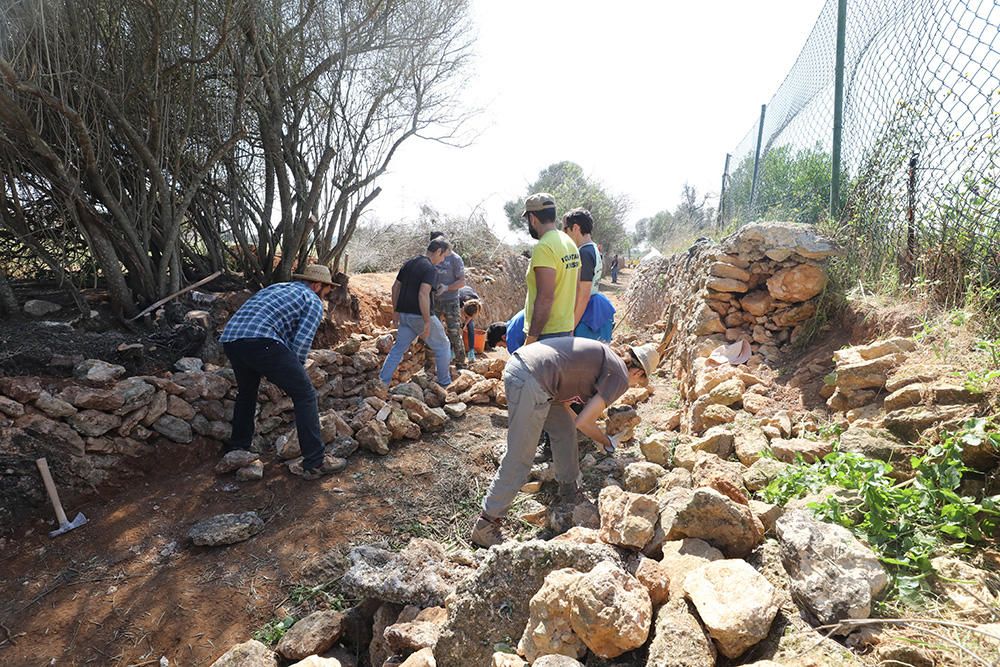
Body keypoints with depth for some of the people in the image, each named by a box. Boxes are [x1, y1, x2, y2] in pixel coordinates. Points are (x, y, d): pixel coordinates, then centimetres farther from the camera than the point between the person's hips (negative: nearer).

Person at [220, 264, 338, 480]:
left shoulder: (275, 287, 36)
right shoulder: (313, 301, 13)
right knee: (304, 394, 2)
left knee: (246, 393, 32)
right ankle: (314, 463, -1)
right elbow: (300, 343, 0)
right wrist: (294, 374, 15)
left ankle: (236, 450, 41)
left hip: (229, 339, 8)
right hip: (261, 341, -8)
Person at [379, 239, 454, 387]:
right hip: (420, 315, -7)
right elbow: (423, 294, -26)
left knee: (398, 348, 13)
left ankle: (382, 382, 9)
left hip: (404, 315, 7)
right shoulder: (430, 268, -15)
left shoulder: (409, 263, 11)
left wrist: (395, 311, 20)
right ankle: (444, 382, 20)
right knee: (442, 346, 11)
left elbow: (395, 287, 14)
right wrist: (427, 322, -23)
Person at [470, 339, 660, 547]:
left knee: (565, 429, 23)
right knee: (519, 459, -1)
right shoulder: (620, 378, 3)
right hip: (530, 383, -10)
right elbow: (583, 422, -2)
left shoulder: (603, 355, 27)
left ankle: (569, 492, 39)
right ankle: (486, 524, 7)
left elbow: (561, 401, 27)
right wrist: (608, 442, 17)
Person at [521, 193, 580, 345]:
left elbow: (545, 298, -24)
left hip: (546, 333, -9)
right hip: (566, 328, 9)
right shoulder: (570, 243, 11)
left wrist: (530, 338, -20)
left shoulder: (543, 248, -18)